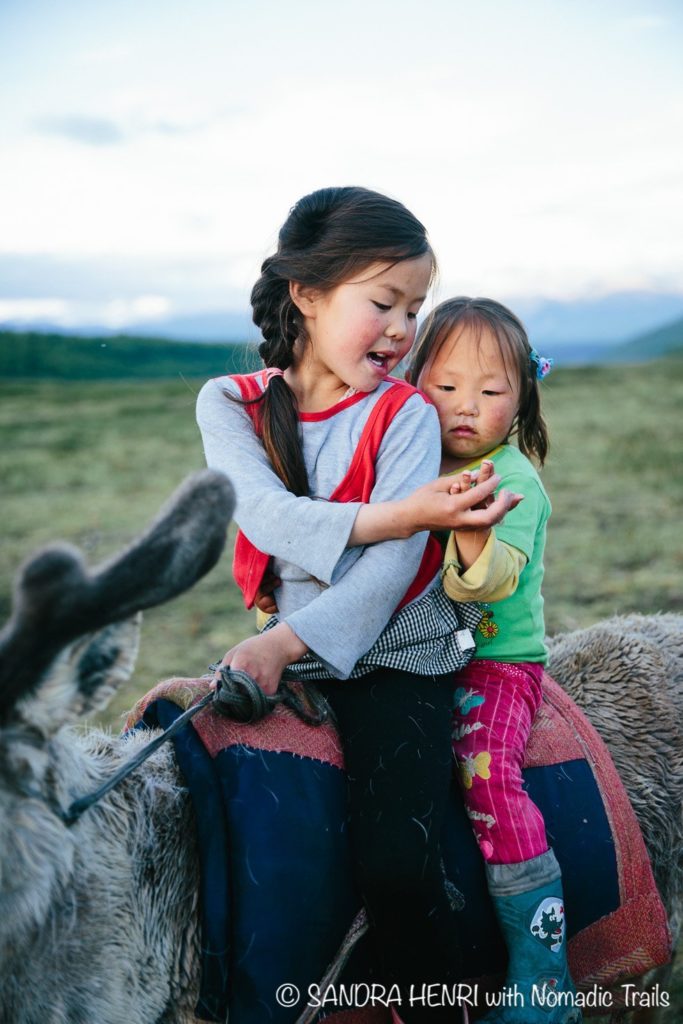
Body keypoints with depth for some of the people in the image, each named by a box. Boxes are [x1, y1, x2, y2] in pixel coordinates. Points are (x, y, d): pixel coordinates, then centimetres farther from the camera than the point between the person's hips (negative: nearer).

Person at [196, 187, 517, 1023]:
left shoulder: (405, 414, -4)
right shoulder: (230, 405, 3)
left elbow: (391, 566, -16)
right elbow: (268, 515, -15)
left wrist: (286, 643, -28)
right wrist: (400, 514, -24)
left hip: (398, 657, -3)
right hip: (288, 656, 4)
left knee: (393, 862, -21)